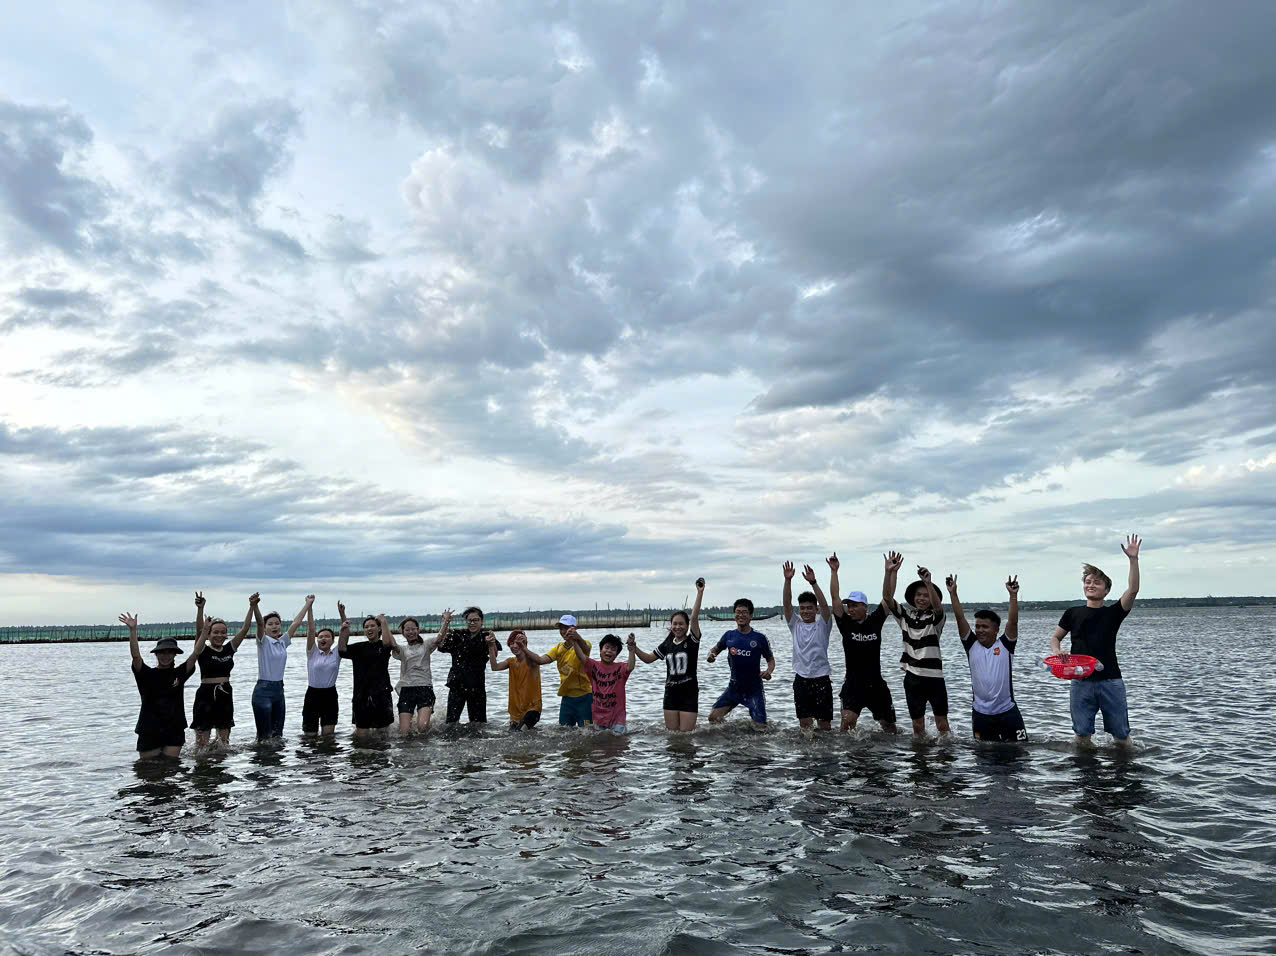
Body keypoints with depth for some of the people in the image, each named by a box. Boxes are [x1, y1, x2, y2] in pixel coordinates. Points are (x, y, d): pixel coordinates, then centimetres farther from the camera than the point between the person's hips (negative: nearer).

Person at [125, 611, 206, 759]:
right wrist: (132, 630, -28)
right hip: (149, 732, -1)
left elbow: (196, 653, -1)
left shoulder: (179, 674, 4)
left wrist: (205, 630, -7)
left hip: (175, 731, 1)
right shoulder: (147, 674, -2)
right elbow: (136, 656, -17)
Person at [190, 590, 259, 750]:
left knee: (224, 740, 12)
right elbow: (199, 631, -21)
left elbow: (244, 629, 2)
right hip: (206, 695, -4)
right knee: (202, 741, -2)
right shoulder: (203, 650, -4)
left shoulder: (229, 649, 7)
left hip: (225, 695, 4)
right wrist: (200, 608, -35)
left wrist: (252, 607, -6)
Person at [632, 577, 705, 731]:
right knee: (671, 733, 8)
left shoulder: (692, 641, -6)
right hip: (671, 693, 4)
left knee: (686, 733, -2)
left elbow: (694, 618, -20)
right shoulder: (667, 644, 7)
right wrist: (634, 647, -4)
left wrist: (700, 593, -30)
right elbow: (648, 658, 12)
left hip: (689, 693, -4)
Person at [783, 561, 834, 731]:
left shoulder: (822, 625, 0)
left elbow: (824, 605, -17)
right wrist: (788, 580, -19)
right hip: (801, 678, 2)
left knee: (824, 722, 2)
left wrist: (813, 582, -29)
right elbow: (787, 603, -6)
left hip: (821, 677, -2)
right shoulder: (795, 624, 6)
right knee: (804, 722, 5)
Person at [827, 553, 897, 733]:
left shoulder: (875, 622, 0)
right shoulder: (845, 624, -3)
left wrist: (889, 572, -10)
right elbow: (835, 597, -9)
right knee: (847, 720, -22)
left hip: (876, 684, 2)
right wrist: (834, 571, -12)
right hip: (853, 684, -2)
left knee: (888, 724, 15)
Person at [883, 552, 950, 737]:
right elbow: (887, 597, -8)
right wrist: (890, 572, -24)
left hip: (934, 677, -3)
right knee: (917, 726, 12)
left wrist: (928, 582, -45)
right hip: (912, 678, 3)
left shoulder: (935, 619, -4)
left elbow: (938, 605, -27)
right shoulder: (905, 616, 5)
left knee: (942, 725, 3)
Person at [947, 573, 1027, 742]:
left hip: (1007, 711, -2)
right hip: (980, 713, 2)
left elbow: (1013, 621, -14)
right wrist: (953, 593, -12)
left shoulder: (1005, 645, -2)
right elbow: (960, 619, -5)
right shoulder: (971, 645, 2)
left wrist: (1013, 595, -23)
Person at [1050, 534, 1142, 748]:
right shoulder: (1073, 613, 9)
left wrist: (1133, 559, -16)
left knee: (1121, 734, 6)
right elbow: (1055, 637, 17)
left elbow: (1133, 590, -10)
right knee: (1082, 733, 4)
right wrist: (1057, 651, -6)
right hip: (1081, 681, 1)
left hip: (1111, 680, -1)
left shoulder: (1113, 613, 5)